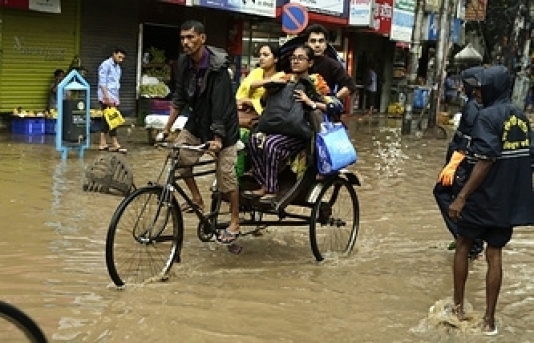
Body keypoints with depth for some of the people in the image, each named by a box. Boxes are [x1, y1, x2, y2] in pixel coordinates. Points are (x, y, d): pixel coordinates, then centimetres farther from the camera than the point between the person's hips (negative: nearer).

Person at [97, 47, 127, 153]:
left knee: (107, 120, 9)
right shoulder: (106, 65, -10)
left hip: (114, 99, 8)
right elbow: (102, 83, -15)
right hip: (106, 98, -8)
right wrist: (107, 98, -21)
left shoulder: (118, 67, 16)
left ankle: (103, 143, 13)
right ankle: (115, 144, -7)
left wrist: (117, 99, 16)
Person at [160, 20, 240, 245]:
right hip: (197, 119, 7)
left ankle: (234, 223, 6)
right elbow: (179, 98, 1)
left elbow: (220, 104, -27)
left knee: (226, 174, -7)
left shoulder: (217, 66, -25)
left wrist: (217, 138, -32)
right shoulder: (183, 63, -6)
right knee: (178, 155, -5)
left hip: (222, 123, -6)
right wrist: (167, 127, -3)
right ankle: (196, 199, 15)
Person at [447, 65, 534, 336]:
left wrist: (461, 197, -23)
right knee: (494, 255, 10)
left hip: (484, 197, -6)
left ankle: (458, 307, 21)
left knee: (463, 246, 14)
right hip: (510, 200, 6)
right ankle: (489, 320, 11)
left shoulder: (488, 116, -16)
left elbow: (485, 161, -23)